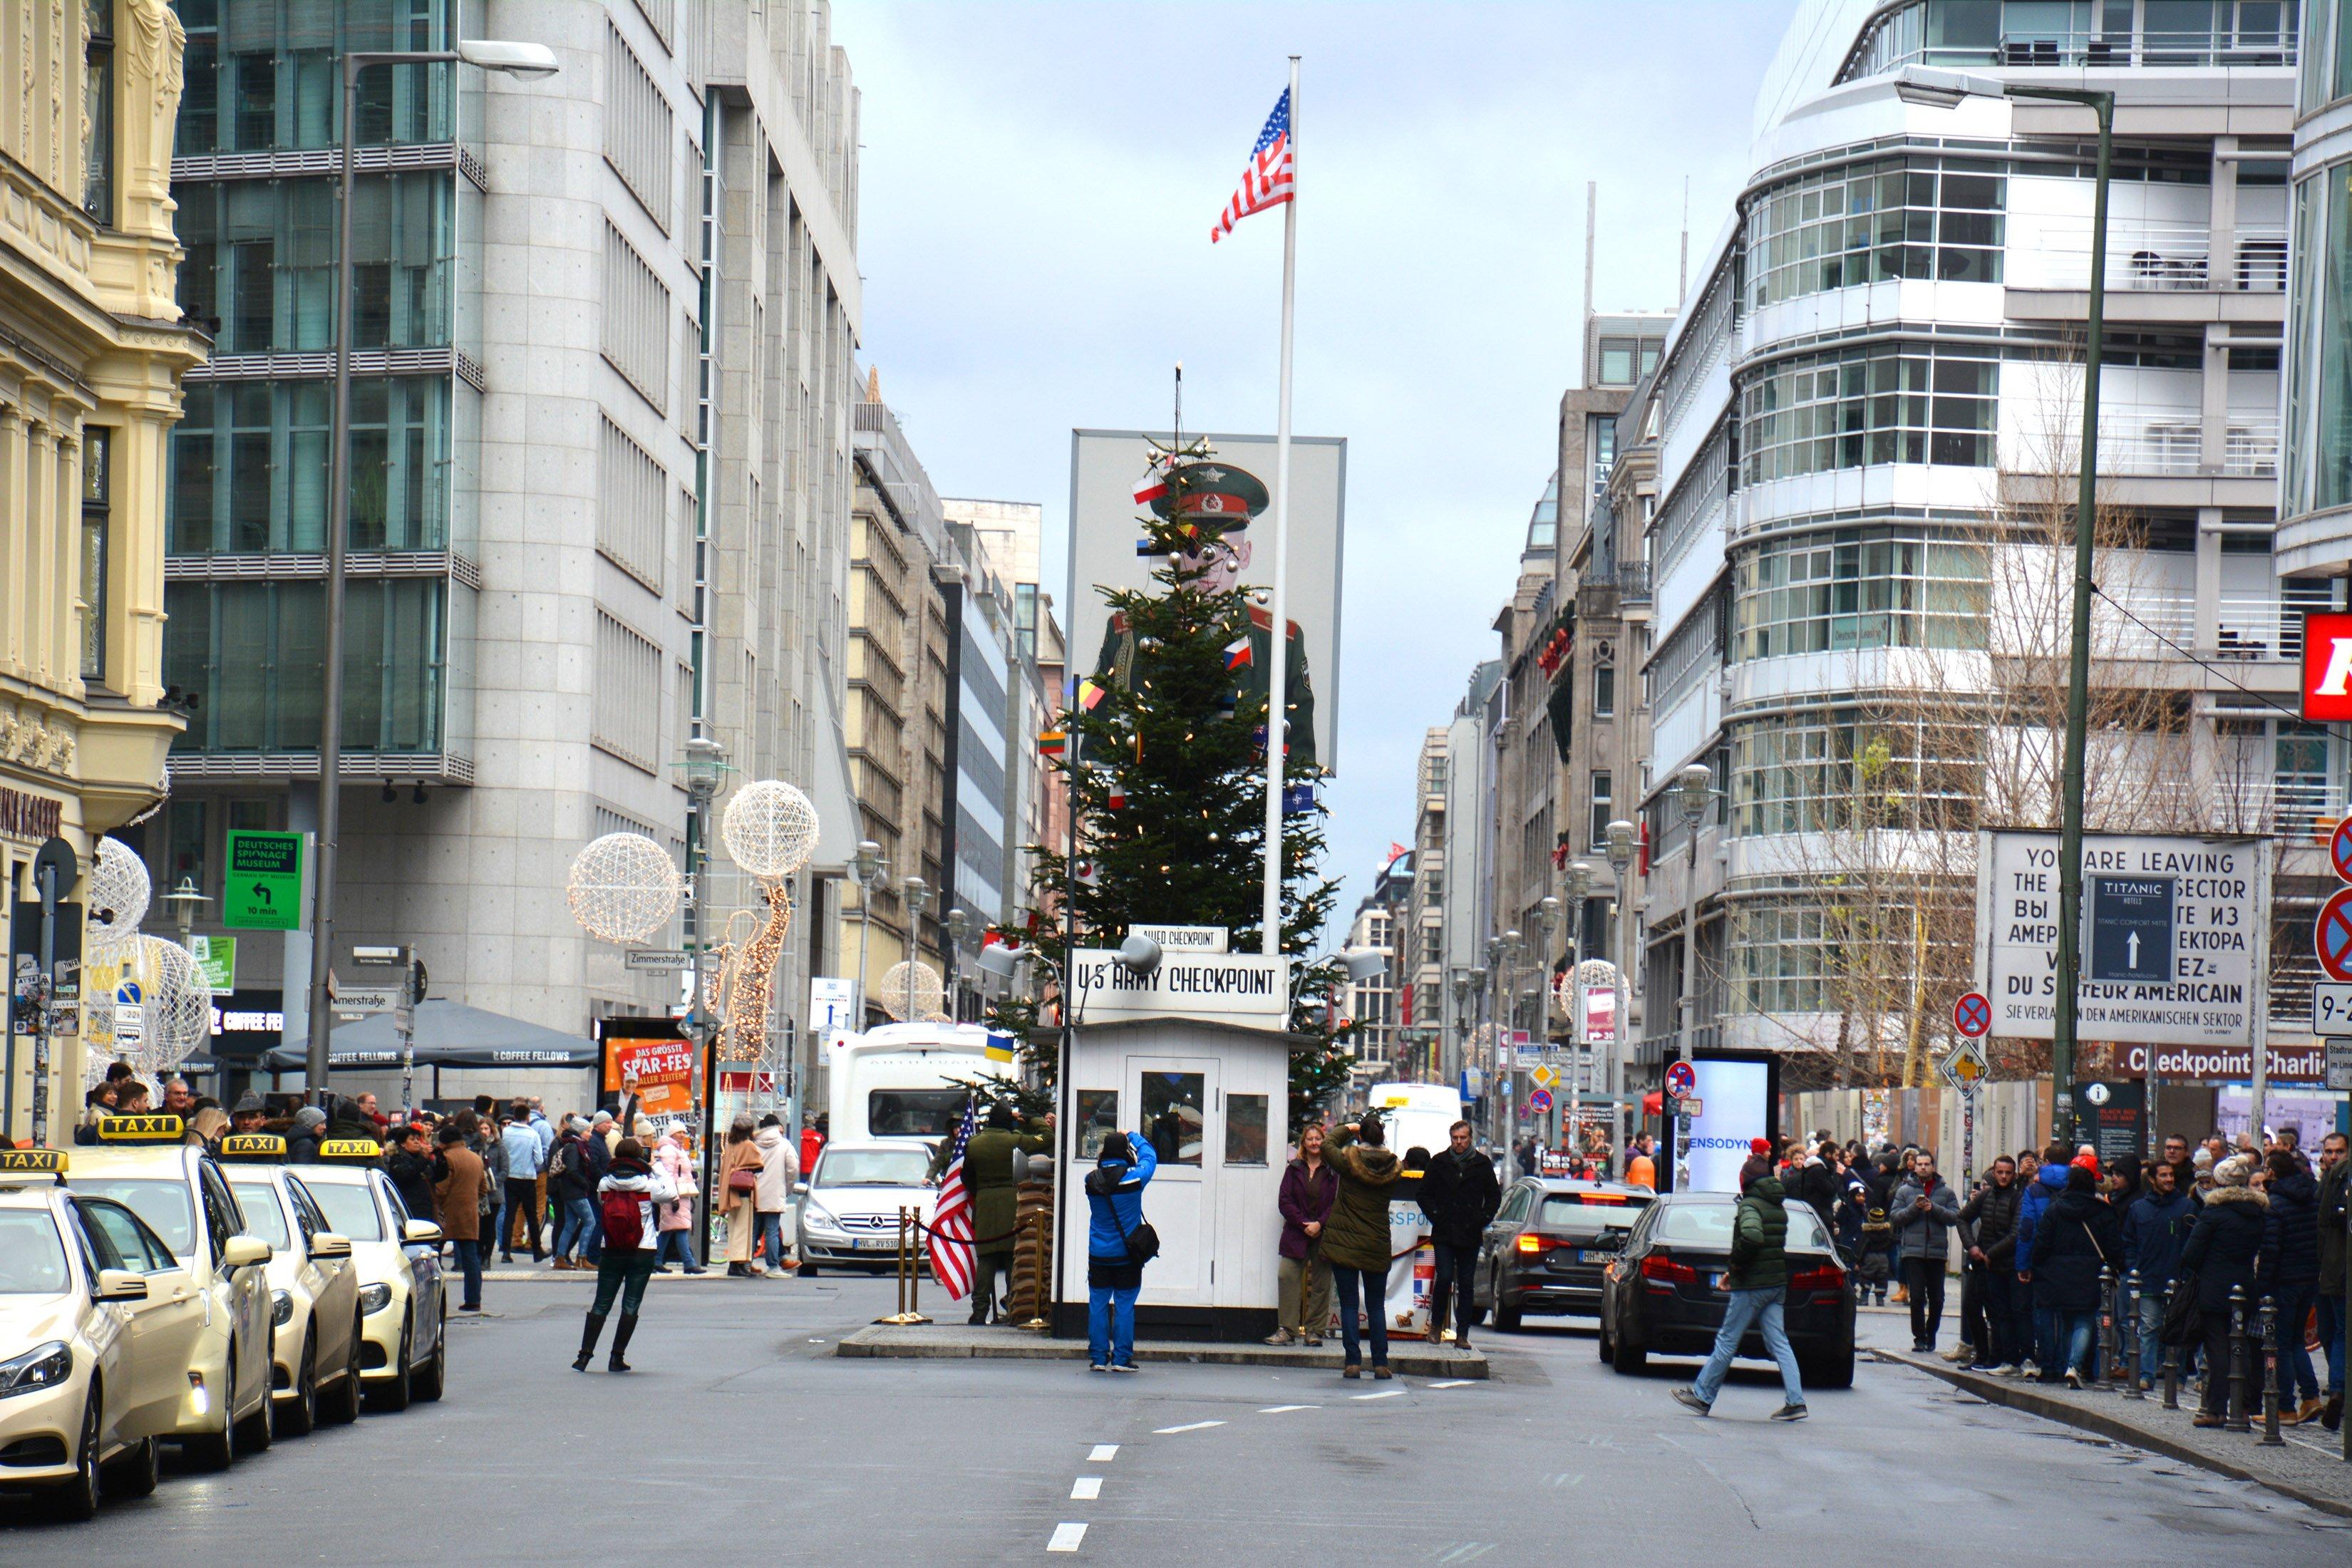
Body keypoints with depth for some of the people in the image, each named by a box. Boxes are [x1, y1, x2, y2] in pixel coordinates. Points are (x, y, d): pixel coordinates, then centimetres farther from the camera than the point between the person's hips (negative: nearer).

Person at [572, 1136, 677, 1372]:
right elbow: (671, 1194, 2)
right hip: (642, 1253, -2)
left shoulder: (604, 1185, -4)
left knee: (601, 1304, 9)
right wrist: (659, 1169, 11)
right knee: (631, 1306, 5)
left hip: (611, 1253, 2)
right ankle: (616, 1358, 4)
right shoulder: (648, 1184, -11)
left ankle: (584, 1355, 6)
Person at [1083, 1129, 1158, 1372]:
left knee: (1098, 1304, 7)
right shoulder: (1134, 1178, -12)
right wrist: (1133, 1138, 21)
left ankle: (1098, 1357, 8)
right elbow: (1149, 1156, 6)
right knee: (1124, 1306, 3)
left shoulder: (1092, 1181, -6)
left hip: (1098, 1256, 2)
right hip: (1127, 1254, -2)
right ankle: (1121, 1358, 3)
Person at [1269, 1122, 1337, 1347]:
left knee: (1320, 1282, 1)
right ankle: (1287, 1329, -5)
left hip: (1323, 1234, -1)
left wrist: (1320, 1224, -13)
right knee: (1289, 1278, -8)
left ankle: (1314, 1330, 7)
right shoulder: (1294, 1169, 9)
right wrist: (1303, 1224, -9)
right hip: (1296, 1234, 1)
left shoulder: (1332, 1171, 4)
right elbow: (1285, 1201, 3)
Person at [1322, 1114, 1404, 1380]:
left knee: (1349, 1305, 2)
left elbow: (1328, 1145, 4)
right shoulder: (1392, 1168, -5)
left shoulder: (1348, 1161, -11)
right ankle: (1381, 1363, 8)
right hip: (1377, 1247, 2)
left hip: (1344, 1245, -2)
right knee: (1377, 1306, 11)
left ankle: (1353, 1362, -4)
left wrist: (1348, 1129, 17)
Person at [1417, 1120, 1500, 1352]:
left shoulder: (1483, 1164, 7)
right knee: (1444, 1278, -11)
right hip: (1444, 1235, -1)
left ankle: (1462, 1334, 6)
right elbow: (1423, 1194, 11)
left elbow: (1494, 1197, 15)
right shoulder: (1439, 1162, 6)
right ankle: (1436, 1325, 9)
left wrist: (1482, 1220, 3)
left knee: (1466, 1285, 2)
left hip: (1471, 1236, 1)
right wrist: (1436, 1217, -1)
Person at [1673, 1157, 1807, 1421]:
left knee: (1727, 1341, 2)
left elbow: (1752, 1237, -32)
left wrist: (1737, 1264, -15)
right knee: (1778, 1343, 6)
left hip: (1752, 1285, -8)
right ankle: (1795, 1402, -3)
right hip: (1776, 1282, 8)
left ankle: (1702, 1396, 11)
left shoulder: (1750, 1206, -13)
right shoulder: (1778, 1208, 13)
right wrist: (1734, 1272, 18)